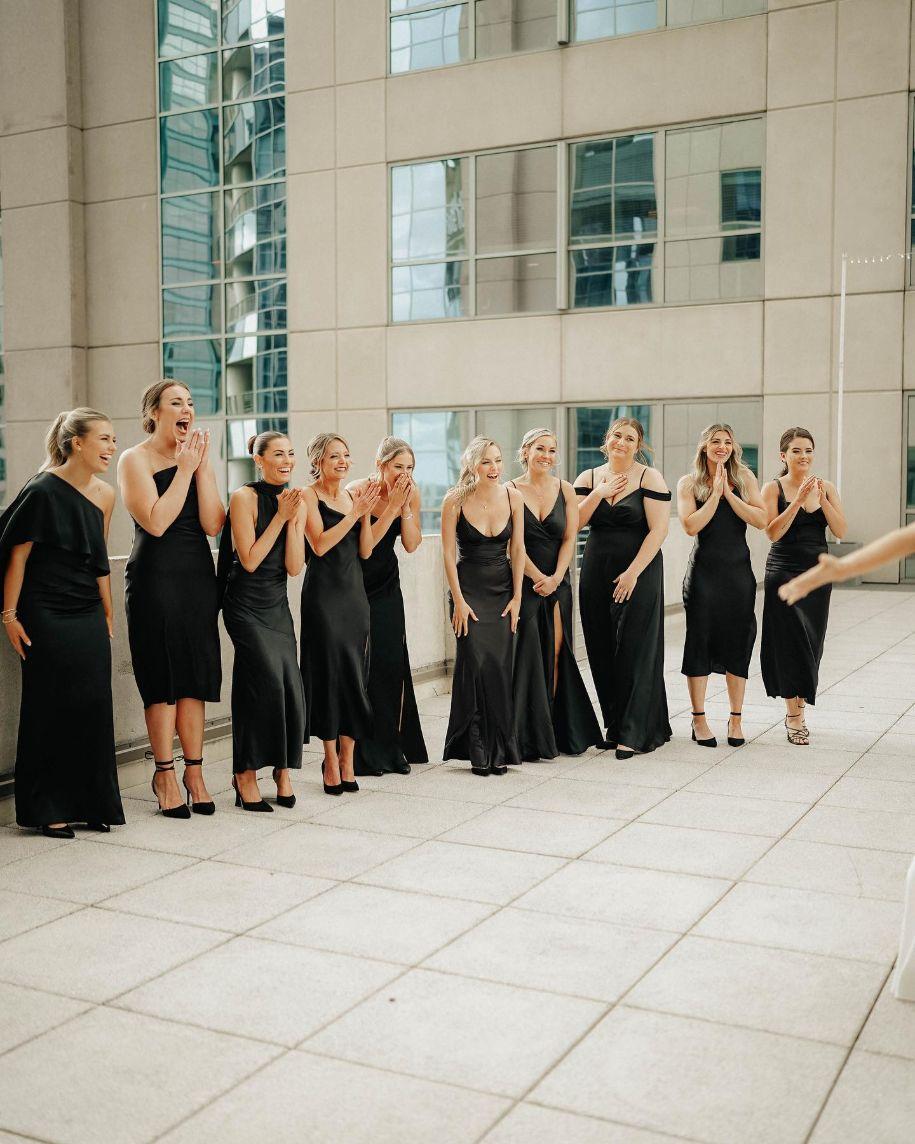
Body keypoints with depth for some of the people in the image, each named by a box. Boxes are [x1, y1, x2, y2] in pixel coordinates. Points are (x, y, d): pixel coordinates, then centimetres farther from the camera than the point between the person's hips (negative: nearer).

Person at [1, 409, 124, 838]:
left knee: (94, 707, 5)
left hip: (89, 618, 6)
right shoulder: (43, 490, -12)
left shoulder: (105, 495, 6)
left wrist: (108, 613, 17)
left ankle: (92, 803, 17)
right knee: (52, 710, 1)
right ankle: (48, 809, 12)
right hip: (46, 619, -6)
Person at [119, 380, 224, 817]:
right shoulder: (135, 460, -5)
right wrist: (185, 469, -13)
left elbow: (213, 524, -2)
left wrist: (202, 466, -8)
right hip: (155, 578, -5)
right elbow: (156, 522, -18)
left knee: (195, 675, 6)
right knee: (163, 677, -2)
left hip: (198, 576, 5)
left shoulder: (198, 459, 10)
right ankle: (164, 774, 10)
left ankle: (194, 770, 14)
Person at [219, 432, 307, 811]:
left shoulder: (296, 502, 7)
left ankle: (283, 770, 11)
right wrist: (280, 516, -15)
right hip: (245, 605, -5)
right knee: (268, 680, -18)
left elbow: (294, 568, 0)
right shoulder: (244, 498, -9)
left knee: (290, 687, -4)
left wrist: (293, 518, -10)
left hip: (277, 604, 6)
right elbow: (250, 560, -14)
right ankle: (245, 774, -6)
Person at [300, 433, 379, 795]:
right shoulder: (309, 496, -4)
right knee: (329, 671, -3)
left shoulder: (351, 496, 13)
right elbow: (319, 544, -16)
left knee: (356, 674, 4)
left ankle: (347, 757, 12)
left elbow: (365, 551, 9)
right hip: (323, 593, -6)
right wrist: (355, 513, -16)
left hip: (354, 592, 6)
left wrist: (366, 513, -4)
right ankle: (332, 760, 6)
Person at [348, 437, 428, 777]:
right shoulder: (358, 491, -18)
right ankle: (362, 753, 5)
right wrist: (391, 507, -26)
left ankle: (392, 748, 14)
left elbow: (411, 545, -7)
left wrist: (405, 506, -19)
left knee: (392, 663, 3)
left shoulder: (411, 493, -4)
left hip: (387, 585, 5)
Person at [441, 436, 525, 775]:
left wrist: (517, 597, -1)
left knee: (500, 667, -2)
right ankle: (477, 750, 1)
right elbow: (449, 554, -6)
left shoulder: (513, 497, -2)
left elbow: (518, 550, 3)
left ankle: (500, 749, 10)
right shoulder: (455, 500, -9)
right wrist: (459, 601, -9)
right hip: (469, 589, -2)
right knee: (476, 664, -10)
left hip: (503, 589, 2)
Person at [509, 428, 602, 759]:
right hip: (523, 583, -3)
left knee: (555, 657, 2)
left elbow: (570, 538, 1)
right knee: (528, 658, -3)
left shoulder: (565, 490, 7)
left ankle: (555, 730, 11)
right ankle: (532, 739, 4)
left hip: (557, 583, 3)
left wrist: (556, 578, -12)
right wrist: (539, 578, -13)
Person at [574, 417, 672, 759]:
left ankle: (634, 733, 0)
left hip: (638, 572, -4)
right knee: (602, 650, 6)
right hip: (596, 572, 4)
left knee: (634, 649, -5)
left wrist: (634, 572, -16)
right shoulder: (589, 478, 9)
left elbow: (658, 529, -10)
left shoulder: (649, 478, -3)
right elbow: (574, 523, -1)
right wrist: (599, 494, -11)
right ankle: (614, 725, 19)